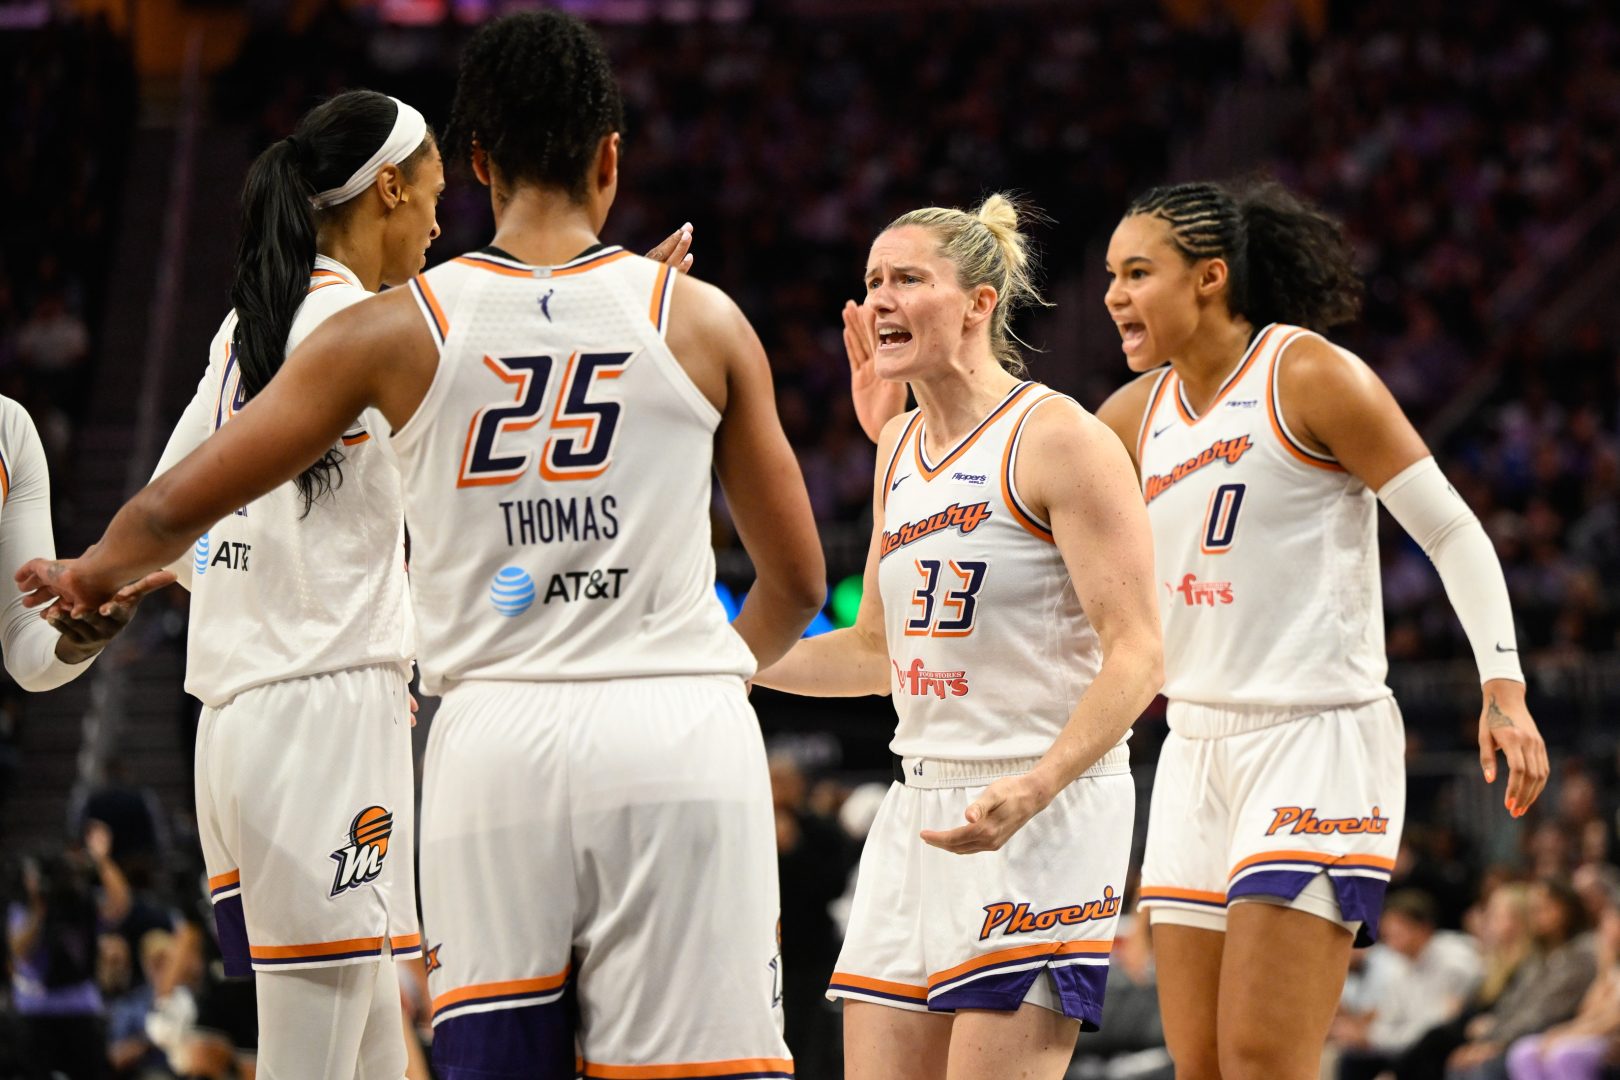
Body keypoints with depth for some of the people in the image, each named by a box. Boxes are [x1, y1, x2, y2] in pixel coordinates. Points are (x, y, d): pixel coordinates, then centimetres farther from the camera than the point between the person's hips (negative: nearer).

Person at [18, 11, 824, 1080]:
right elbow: (797, 581, 15)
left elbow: (175, 509, 10)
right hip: (680, 736, -1)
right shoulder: (702, 320, 6)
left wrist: (91, 575, 33)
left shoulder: (397, 329, 5)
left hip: (496, 732, 1)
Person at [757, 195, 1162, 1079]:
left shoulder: (1057, 438, -10)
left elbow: (1135, 656, -15)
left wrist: (1032, 791, -28)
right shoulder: (898, 446, 14)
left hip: (1046, 816, -8)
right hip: (920, 808, 8)